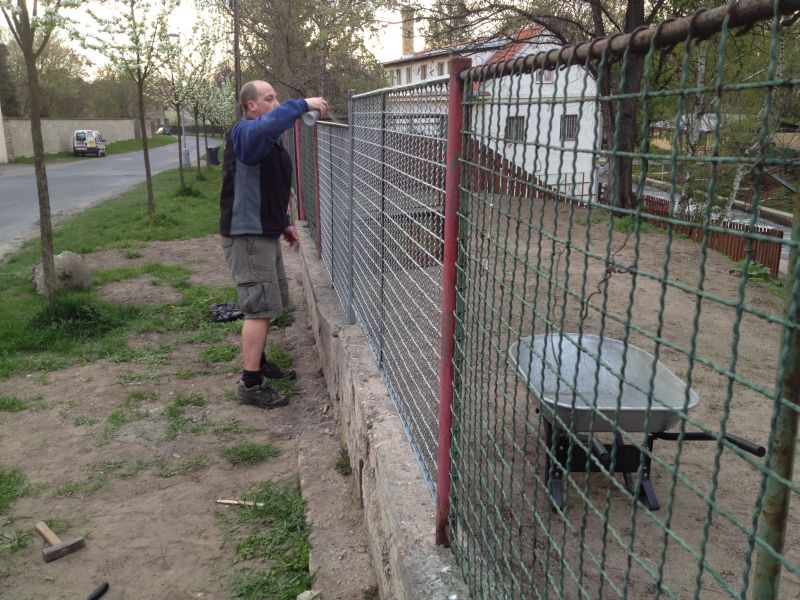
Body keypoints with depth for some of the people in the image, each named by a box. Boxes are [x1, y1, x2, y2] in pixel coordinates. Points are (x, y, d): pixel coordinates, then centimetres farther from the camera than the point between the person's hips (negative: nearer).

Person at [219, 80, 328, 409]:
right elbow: (268, 123, -41)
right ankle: (250, 384, -2)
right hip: (246, 235, -10)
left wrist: (284, 223, 20)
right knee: (260, 307, -9)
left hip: (264, 233, 10)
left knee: (269, 303, 19)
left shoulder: (269, 141, 15)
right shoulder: (244, 133, -16)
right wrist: (303, 105, -32)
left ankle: (258, 360, 35)